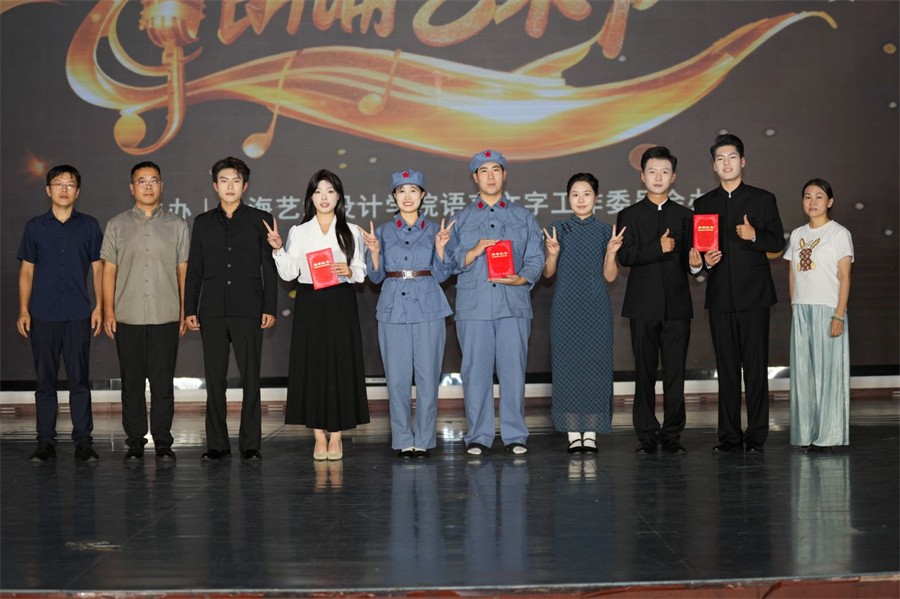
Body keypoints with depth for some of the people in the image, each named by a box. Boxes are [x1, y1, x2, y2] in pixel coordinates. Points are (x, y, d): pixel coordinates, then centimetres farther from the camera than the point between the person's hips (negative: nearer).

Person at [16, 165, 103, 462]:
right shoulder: (35, 226, 7)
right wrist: (23, 310, 1)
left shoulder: (89, 225, 6)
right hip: (43, 315, 1)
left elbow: (97, 268, 8)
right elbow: (27, 271, 9)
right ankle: (45, 442, 11)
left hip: (78, 315, -1)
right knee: (45, 380, 5)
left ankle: (83, 441, 7)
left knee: (79, 380, 0)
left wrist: (99, 307, 0)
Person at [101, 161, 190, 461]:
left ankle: (162, 441, 9)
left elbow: (183, 271, 8)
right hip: (127, 318, 0)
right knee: (131, 382, 4)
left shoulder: (177, 225, 9)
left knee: (163, 383, 1)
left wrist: (185, 311, 3)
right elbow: (108, 270, 8)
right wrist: (108, 311, 0)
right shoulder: (117, 225, 9)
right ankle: (135, 441, 12)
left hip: (166, 317, 0)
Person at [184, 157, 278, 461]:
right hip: (212, 311, 2)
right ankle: (217, 443, 11)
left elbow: (269, 267, 4)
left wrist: (269, 308, -3)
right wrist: (189, 309, 6)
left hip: (248, 310, -2)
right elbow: (194, 269, 13)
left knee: (251, 378, -2)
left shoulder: (260, 220, 6)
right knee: (215, 379, 4)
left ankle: (250, 443, 4)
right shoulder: (203, 222, 13)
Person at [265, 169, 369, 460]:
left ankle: (336, 436, 7)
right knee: (311, 365, 0)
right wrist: (278, 249, -12)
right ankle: (319, 437, 8)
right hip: (309, 304, 1)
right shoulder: (298, 232, 8)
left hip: (341, 304, 0)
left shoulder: (351, 232, 7)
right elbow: (289, 273, 2)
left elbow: (361, 272, 6)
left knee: (340, 365, -1)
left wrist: (349, 271, -14)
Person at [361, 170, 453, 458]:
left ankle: (424, 440, 9)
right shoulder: (383, 231, 10)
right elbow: (375, 276, 8)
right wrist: (374, 251, -8)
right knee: (397, 377, 1)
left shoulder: (434, 230, 9)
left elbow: (441, 275, 5)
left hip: (428, 307, 0)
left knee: (428, 376, 0)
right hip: (393, 308, 1)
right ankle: (403, 440, 10)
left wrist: (440, 247, -9)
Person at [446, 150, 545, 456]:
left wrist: (520, 278, -11)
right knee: (475, 370, -1)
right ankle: (478, 436, 8)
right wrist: (474, 252, -10)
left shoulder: (523, 217, 14)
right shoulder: (461, 219, 14)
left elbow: (535, 258, 7)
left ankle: (515, 434, 8)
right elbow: (450, 261, 8)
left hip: (514, 304, 0)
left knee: (513, 369, -2)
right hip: (473, 304, 0)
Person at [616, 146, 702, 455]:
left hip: (677, 304, 1)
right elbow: (625, 256, -6)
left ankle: (672, 434, 7)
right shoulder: (629, 215, 7)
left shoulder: (685, 215, 13)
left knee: (675, 372, 0)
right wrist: (660, 248, -15)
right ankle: (647, 435, 7)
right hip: (644, 305, -1)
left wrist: (695, 262, -11)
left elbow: (689, 259, 12)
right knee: (645, 372, 1)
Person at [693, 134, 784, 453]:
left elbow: (778, 242, 3)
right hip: (720, 296, 2)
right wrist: (704, 260, -7)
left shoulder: (762, 199, 6)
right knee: (726, 367, 5)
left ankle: (756, 435, 4)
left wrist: (755, 236, -15)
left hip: (754, 295, -2)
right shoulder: (703, 204, 13)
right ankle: (729, 435, 9)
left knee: (755, 367, -2)